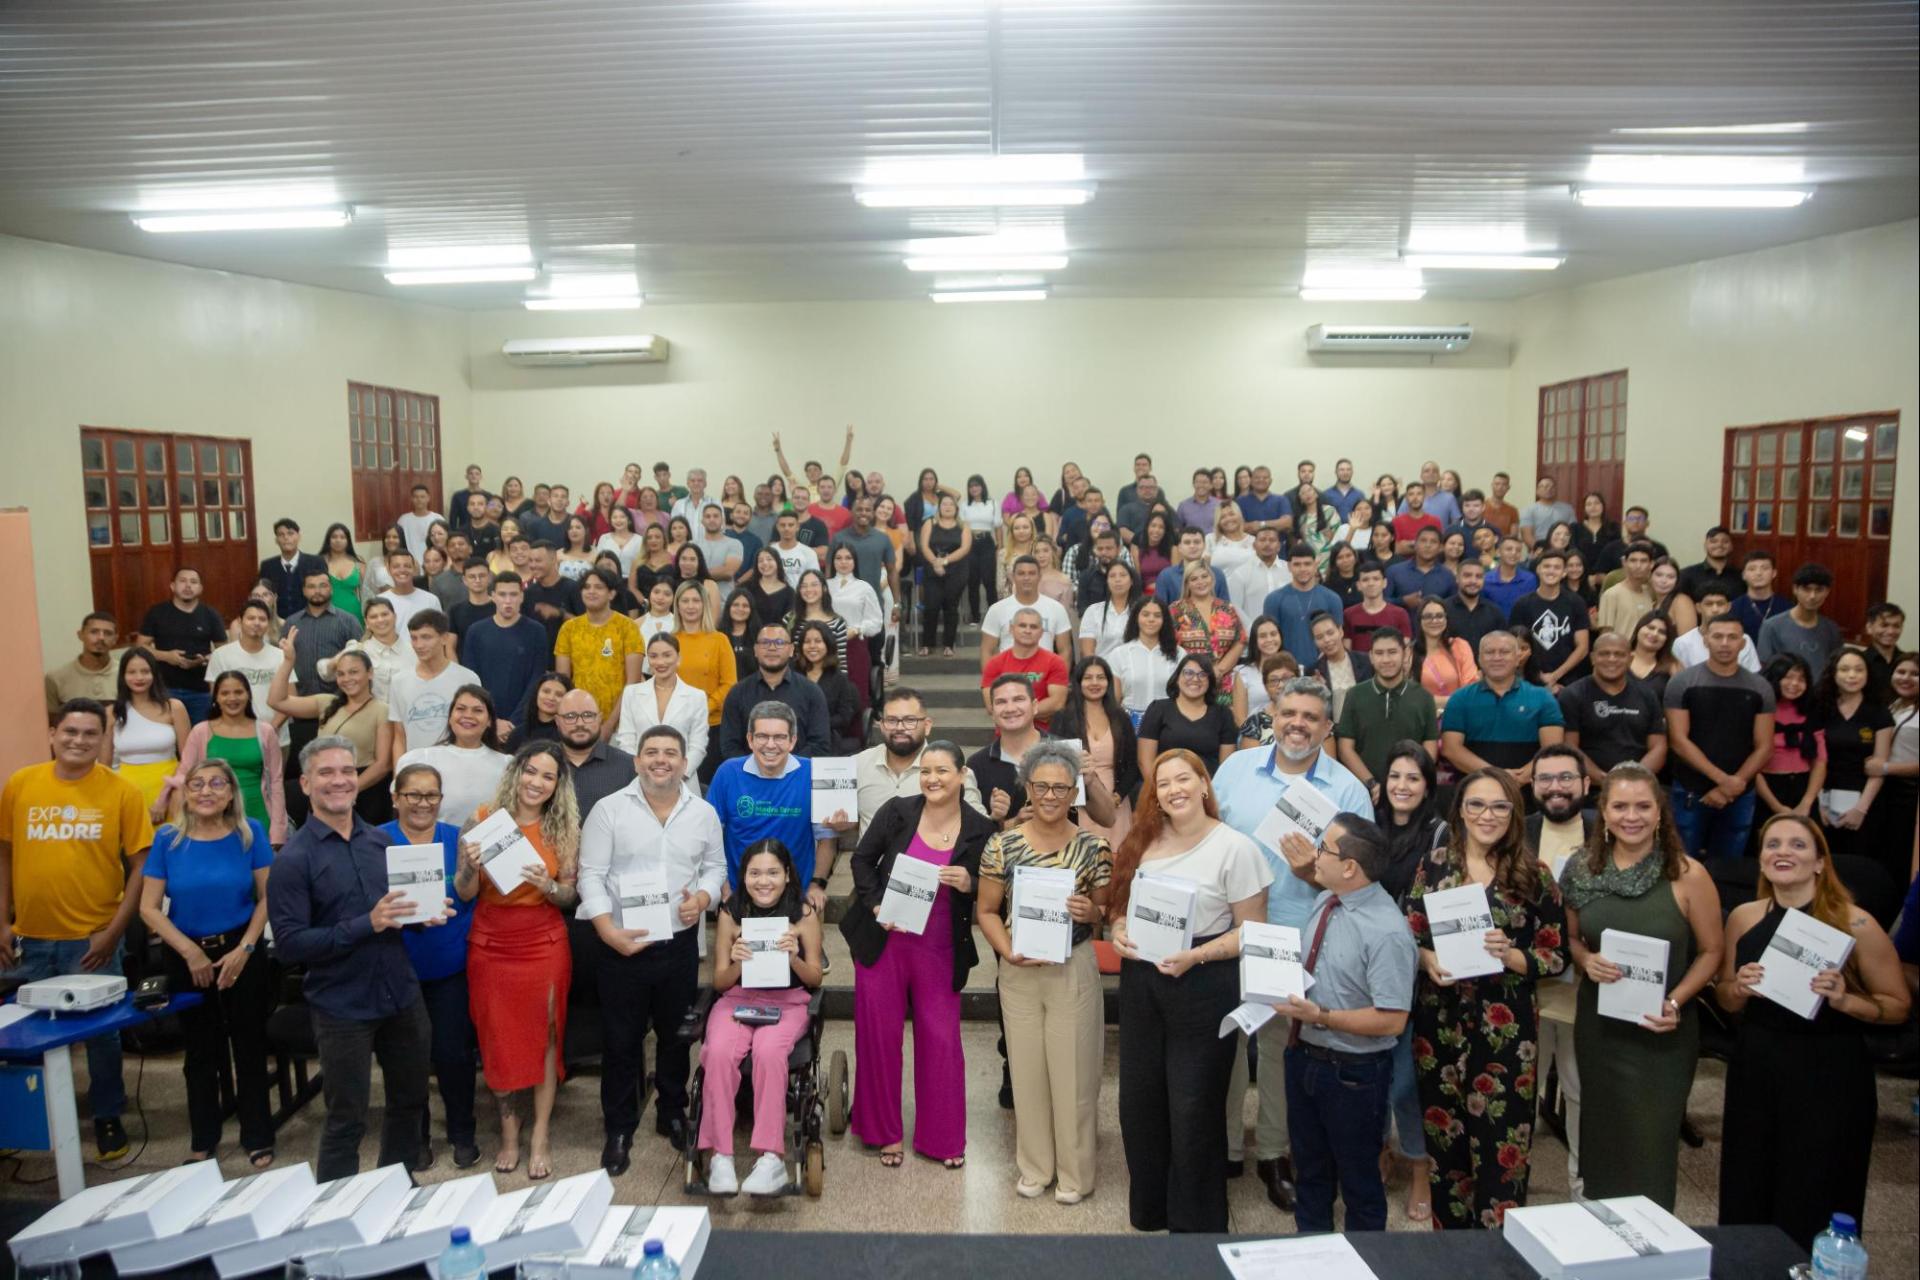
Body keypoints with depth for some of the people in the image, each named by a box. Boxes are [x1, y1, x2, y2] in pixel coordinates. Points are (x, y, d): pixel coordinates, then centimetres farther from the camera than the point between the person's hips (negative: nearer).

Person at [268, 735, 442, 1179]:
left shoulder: (380, 841, 5)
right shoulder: (294, 858, -11)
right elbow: (289, 945, -17)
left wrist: (424, 915, -5)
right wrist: (368, 925, -24)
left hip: (402, 995, 5)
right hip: (343, 1007, -5)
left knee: (410, 1101, 19)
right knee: (346, 1120, 7)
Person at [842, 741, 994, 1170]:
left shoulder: (980, 829, -5)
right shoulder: (896, 812, -5)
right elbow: (863, 859, 4)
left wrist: (968, 884, -19)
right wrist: (876, 906, -8)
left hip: (940, 951, 0)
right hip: (883, 941, 1)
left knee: (942, 1041, 4)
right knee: (879, 1037, 9)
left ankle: (944, 1138, 22)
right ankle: (885, 1132, 26)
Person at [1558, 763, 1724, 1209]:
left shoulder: (1687, 875, -11)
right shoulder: (1584, 870, -1)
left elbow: (1711, 951, -3)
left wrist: (1675, 1002, -16)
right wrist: (1586, 961, -11)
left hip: (1662, 1032, -3)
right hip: (1598, 1025, 3)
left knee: (1651, 1144, 2)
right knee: (1603, 1135, 15)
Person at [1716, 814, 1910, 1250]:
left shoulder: (1855, 924, -11)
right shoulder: (1743, 918, 1)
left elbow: (1898, 1005, -4)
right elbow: (1725, 998, 11)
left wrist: (1844, 1000, -21)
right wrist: (1740, 988, -10)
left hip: (1830, 1077, -4)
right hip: (1754, 1071, 4)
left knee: (1813, 1213, 6)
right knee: (1746, 1198, 14)